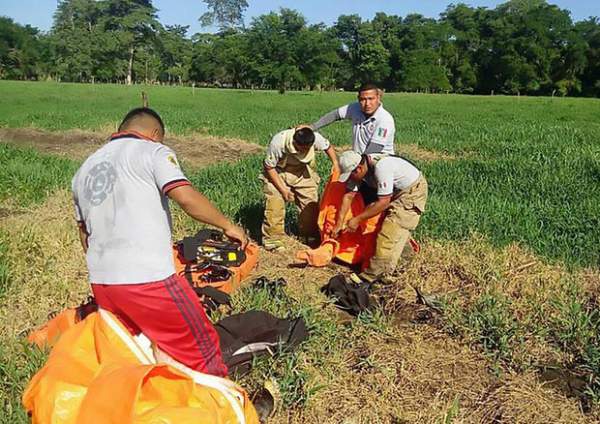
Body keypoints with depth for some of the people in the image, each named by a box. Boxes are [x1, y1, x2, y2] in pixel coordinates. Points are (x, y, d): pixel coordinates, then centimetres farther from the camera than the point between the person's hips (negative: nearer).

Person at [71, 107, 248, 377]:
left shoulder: (85, 170, 19)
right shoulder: (152, 151, -2)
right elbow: (186, 198, -16)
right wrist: (228, 226, -4)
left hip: (101, 280, 7)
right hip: (148, 277, -7)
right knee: (200, 348, 5)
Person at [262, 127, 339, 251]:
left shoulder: (316, 138, -26)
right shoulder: (278, 143, -34)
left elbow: (328, 147, -2)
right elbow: (269, 167, -21)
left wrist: (335, 164, -17)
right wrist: (282, 189, -23)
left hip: (302, 173, 3)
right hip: (277, 173, -3)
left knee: (311, 203, 3)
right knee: (274, 206, -12)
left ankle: (312, 236, 20)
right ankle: (272, 240, 2)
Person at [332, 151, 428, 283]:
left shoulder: (381, 166, -36)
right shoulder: (357, 167, -11)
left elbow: (383, 202, -31)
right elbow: (348, 196, -5)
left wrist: (358, 219, -24)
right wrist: (339, 223, -8)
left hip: (413, 191, -8)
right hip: (397, 191, 8)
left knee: (390, 230, -13)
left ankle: (371, 277, -11)